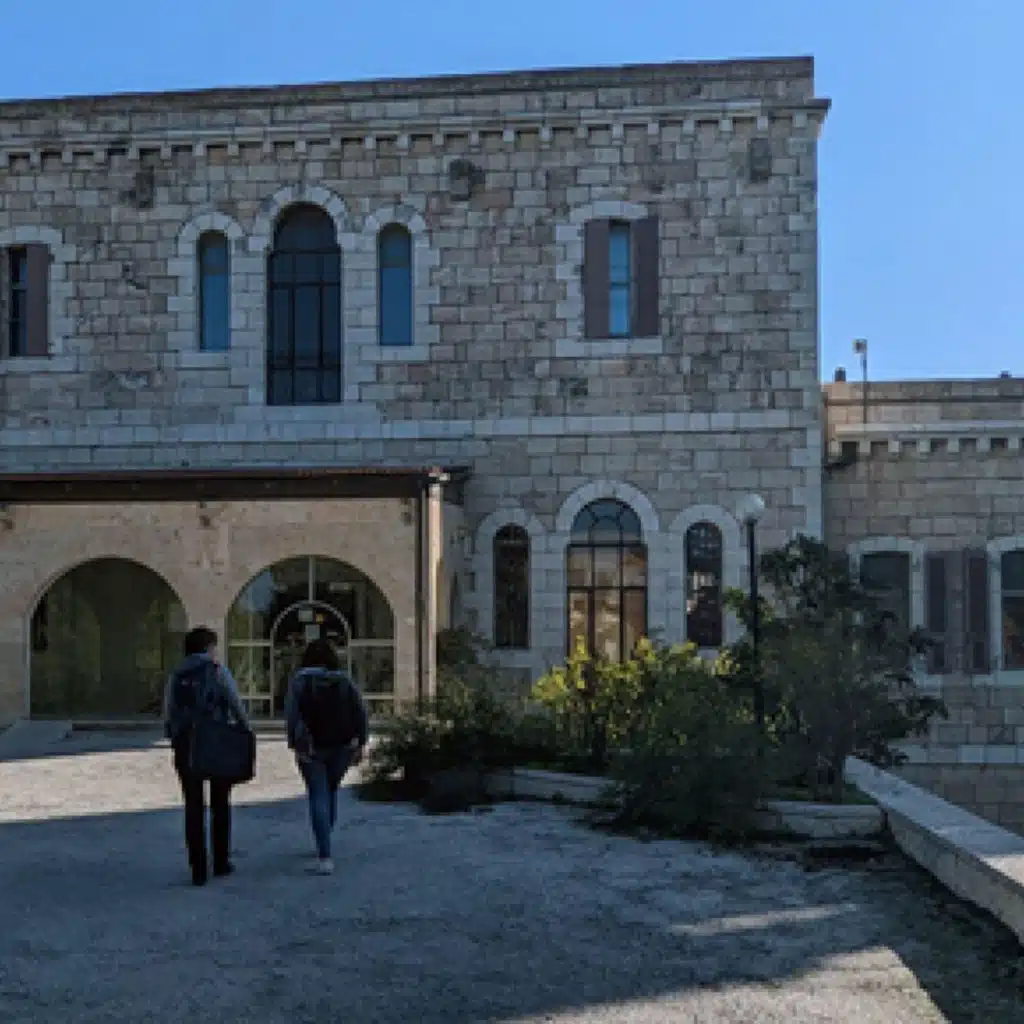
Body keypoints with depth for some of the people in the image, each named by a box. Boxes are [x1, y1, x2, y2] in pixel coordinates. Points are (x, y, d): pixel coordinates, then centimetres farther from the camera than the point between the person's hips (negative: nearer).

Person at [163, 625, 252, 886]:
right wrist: (247, 733, 2)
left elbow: (168, 716, 4)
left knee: (194, 807, 6)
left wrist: (175, 739, 16)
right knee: (220, 805, 14)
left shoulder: (176, 676, 6)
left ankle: (198, 869, 3)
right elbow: (237, 706, -9)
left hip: (185, 745, 2)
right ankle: (221, 862, 20)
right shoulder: (218, 671, -4)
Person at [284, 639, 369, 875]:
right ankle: (323, 844, 32)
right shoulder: (345, 680, 6)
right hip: (342, 747, 3)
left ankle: (325, 857, -13)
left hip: (311, 748, -3)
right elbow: (361, 712, 1)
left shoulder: (300, 680, -1)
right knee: (330, 792, 22)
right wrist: (360, 743, 4)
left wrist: (295, 745, -11)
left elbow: (292, 713, -11)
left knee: (318, 797, -3)